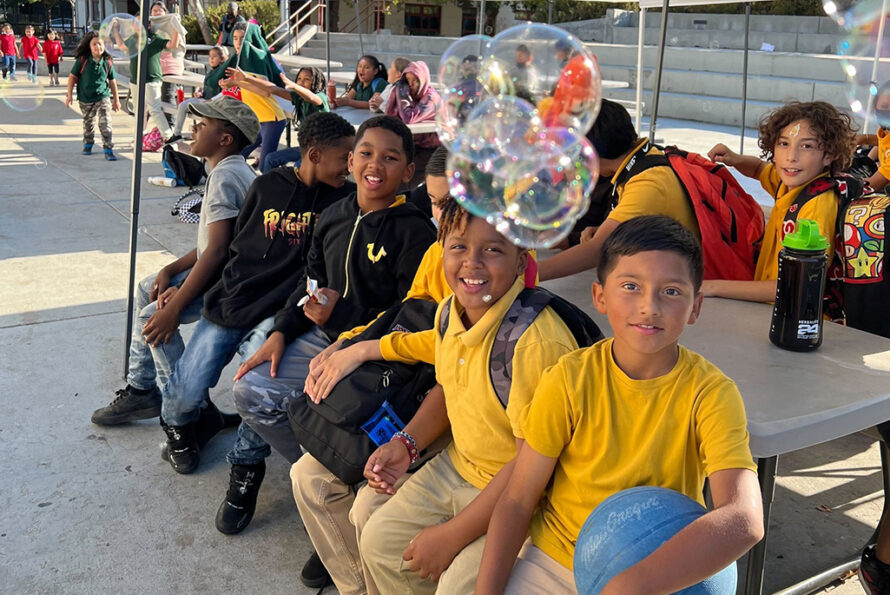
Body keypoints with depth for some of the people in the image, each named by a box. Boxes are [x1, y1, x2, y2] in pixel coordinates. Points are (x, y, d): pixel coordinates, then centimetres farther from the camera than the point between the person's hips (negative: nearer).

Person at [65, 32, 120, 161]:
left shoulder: (107, 62, -5)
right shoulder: (82, 60, -9)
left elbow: (112, 81, 6)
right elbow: (72, 76, -2)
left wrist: (116, 99, 10)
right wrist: (69, 95, -4)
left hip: (103, 97, -1)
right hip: (85, 99, 1)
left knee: (105, 123, -12)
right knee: (88, 123, 17)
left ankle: (108, 150, -8)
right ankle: (88, 144, 38)